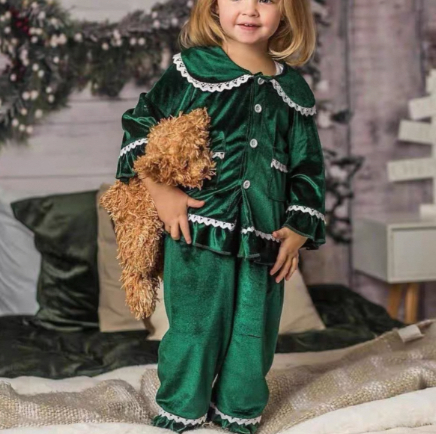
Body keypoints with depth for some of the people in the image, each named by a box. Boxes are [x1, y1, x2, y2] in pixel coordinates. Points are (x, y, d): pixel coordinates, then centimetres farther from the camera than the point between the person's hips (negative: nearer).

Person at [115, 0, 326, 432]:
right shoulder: (194, 68, -2)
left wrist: (299, 230, 4)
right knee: (195, 326, 4)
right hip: (198, 232, -3)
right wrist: (159, 189, -8)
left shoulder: (293, 89, 7)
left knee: (253, 331, 12)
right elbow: (141, 121, 0)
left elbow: (308, 167, 12)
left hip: (264, 236, 3)